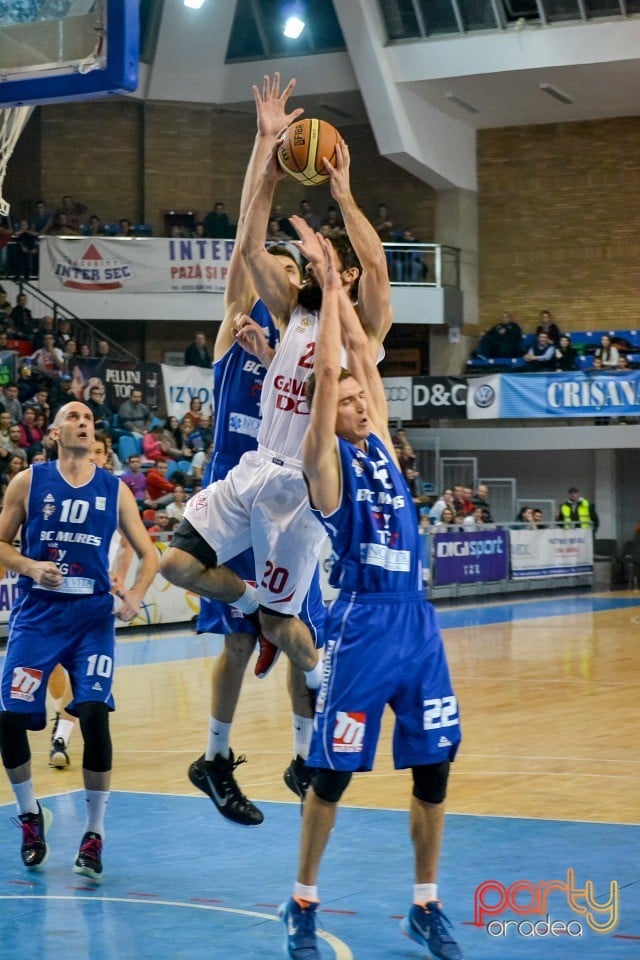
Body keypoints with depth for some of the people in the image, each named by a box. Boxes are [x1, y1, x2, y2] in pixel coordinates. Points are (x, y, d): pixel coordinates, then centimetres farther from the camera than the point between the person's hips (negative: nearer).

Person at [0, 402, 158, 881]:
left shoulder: (115, 490, 4)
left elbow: (149, 554, 7)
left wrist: (137, 593, -12)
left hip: (92, 616, 0)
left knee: (95, 714, -14)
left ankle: (95, 834, 0)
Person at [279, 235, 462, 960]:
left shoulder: (381, 444, 14)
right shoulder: (326, 460, -1)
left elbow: (363, 354, 15)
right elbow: (327, 369, -8)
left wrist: (340, 289, 19)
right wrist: (327, 287, -1)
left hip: (418, 621, 6)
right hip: (363, 623, -6)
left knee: (433, 769, 7)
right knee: (332, 771, 0)